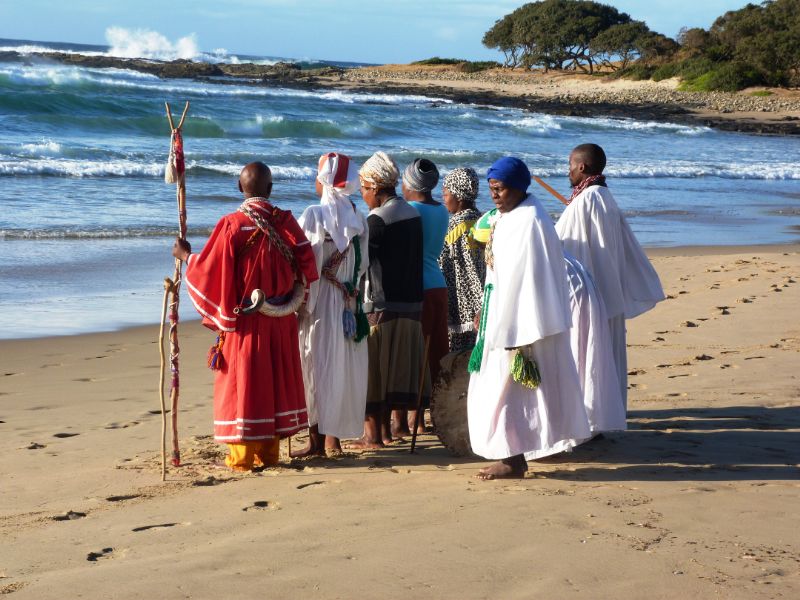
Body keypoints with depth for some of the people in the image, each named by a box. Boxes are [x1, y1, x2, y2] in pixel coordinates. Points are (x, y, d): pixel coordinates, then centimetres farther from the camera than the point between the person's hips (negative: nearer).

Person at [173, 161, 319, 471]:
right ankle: (269, 452, 18)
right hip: (280, 321, 4)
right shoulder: (286, 221, -2)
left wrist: (186, 256, 9)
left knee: (242, 382, 4)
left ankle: (242, 455, 7)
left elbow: (209, 269, -9)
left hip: (244, 320, -4)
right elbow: (306, 265, -1)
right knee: (276, 380, 12)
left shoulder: (231, 225, -13)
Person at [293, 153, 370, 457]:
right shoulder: (358, 218, 4)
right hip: (349, 304, 5)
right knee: (343, 365, 10)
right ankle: (333, 437, 16)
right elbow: (363, 263, 8)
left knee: (316, 366, 1)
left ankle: (316, 438, 2)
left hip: (318, 301, -5)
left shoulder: (313, 215, -12)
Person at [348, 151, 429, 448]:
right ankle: (387, 430, 21)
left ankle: (372, 434, 2)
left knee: (372, 369, 0)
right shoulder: (412, 213, 10)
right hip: (411, 302, 8)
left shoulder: (378, 219, -15)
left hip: (381, 306, -8)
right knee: (397, 368, 14)